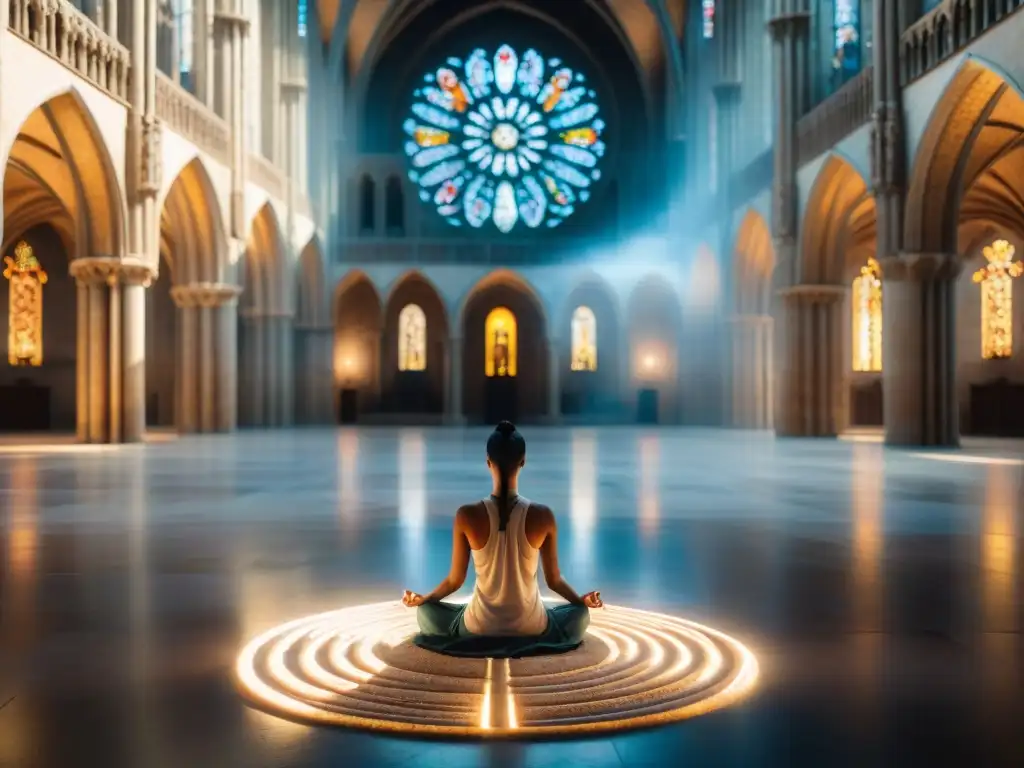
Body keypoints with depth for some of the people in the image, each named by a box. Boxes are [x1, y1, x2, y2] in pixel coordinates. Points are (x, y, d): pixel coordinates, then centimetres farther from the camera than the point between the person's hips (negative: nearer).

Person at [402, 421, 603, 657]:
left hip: (479, 629, -1)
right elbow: (554, 580, -1)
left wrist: (422, 599, 18)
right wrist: (582, 600, 20)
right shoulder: (542, 515, -14)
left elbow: (455, 579, -3)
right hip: (532, 630, 1)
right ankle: (531, 640, 21)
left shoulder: (467, 515, -15)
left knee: (425, 613, 28)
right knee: (581, 614, 30)